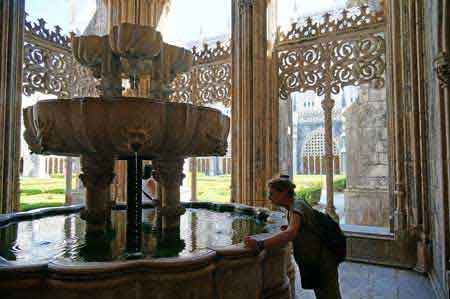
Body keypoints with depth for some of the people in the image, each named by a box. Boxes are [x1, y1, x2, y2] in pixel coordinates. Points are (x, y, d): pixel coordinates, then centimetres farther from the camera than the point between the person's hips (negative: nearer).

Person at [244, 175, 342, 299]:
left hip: (322, 262, -9)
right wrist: (287, 228, 2)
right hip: (315, 261, 9)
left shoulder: (297, 205, -25)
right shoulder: (293, 206, 3)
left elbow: (290, 234, -45)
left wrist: (259, 244, -50)